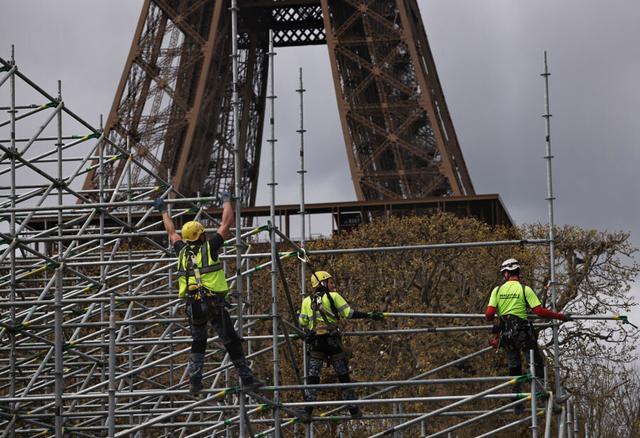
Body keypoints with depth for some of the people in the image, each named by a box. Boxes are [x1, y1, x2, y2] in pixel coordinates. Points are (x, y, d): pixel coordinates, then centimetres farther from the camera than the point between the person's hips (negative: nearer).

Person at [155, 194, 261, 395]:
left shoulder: (182, 251, 10)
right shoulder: (209, 247, -2)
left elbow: (172, 232, 28)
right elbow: (226, 223, 5)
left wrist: (163, 211, 43)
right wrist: (227, 201, 20)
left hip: (192, 305, 4)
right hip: (213, 303, -4)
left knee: (197, 342, 17)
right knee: (232, 342, 1)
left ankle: (194, 381, 8)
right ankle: (246, 379, 2)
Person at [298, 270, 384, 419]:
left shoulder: (307, 301, 12)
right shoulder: (333, 297, 1)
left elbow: (302, 323, 10)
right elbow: (349, 313, -4)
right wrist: (370, 315, 1)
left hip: (315, 343, 2)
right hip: (332, 340, -2)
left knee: (312, 378, 4)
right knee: (343, 376, 7)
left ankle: (307, 410, -5)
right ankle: (354, 411, 10)